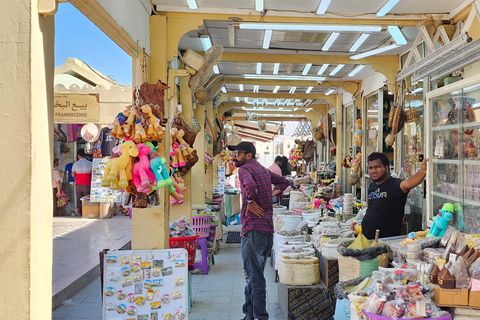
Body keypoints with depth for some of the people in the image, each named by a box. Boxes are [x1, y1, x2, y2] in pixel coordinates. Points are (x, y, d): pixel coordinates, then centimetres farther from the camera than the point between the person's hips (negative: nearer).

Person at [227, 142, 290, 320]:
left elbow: (250, 185, -30)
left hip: (253, 229, -9)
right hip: (268, 230, 9)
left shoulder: (245, 169, -8)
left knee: (255, 277, -5)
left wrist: (250, 202, -14)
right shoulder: (263, 170, 18)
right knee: (254, 274, 17)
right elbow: (284, 182, 30)